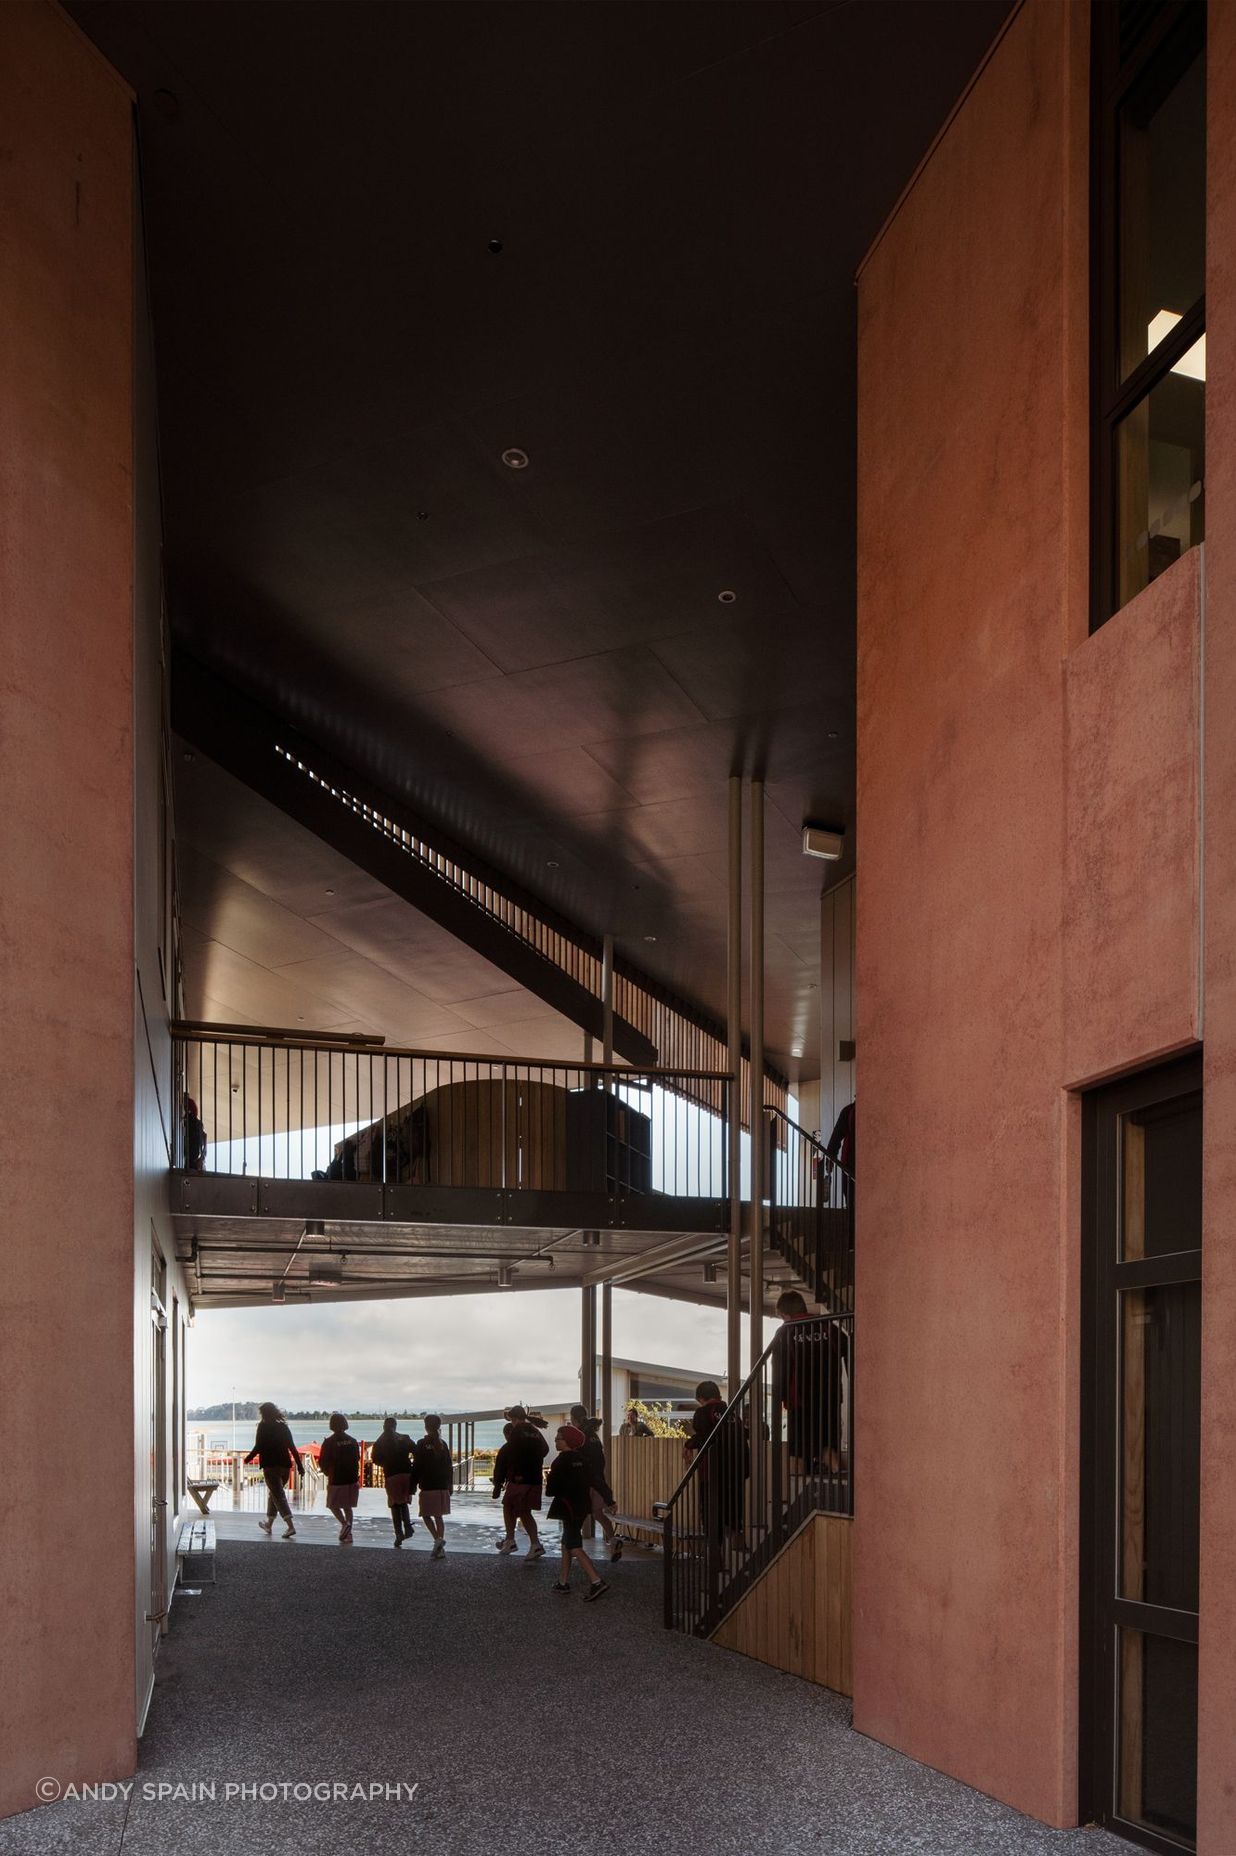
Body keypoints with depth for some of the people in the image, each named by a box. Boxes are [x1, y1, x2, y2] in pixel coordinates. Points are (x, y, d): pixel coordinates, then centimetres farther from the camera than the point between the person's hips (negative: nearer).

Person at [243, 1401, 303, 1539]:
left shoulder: (263, 1426, -4)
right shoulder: (283, 1426, 11)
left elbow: (258, 1447, -9)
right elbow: (292, 1448, 8)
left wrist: (248, 1459, 5)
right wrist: (300, 1466, 8)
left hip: (271, 1466, -6)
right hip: (285, 1465, 6)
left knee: (279, 1496, -8)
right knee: (273, 1493, 22)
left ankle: (290, 1526, -21)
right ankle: (269, 1524, 33)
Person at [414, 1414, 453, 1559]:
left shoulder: (422, 1444, -8)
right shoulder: (443, 1444, 7)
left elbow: (417, 1467, -9)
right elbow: (449, 1467, 12)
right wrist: (450, 1485, 20)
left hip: (428, 1487, -5)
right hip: (443, 1486, 5)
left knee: (426, 1515, 6)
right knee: (438, 1516, 11)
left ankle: (438, 1539, -15)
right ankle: (440, 1549, 9)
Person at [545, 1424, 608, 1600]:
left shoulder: (561, 1461, -17)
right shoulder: (581, 1458, 8)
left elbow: (551, 1489, -16)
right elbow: (589, 1482, 13)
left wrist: (550, 1490, 5)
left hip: (569, 1507, -9)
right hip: (582, 1505, 9)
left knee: (574, 1547, -9)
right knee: (567, 1542, 19)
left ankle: (596, 1582, -21)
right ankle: (563, 1581, 24)